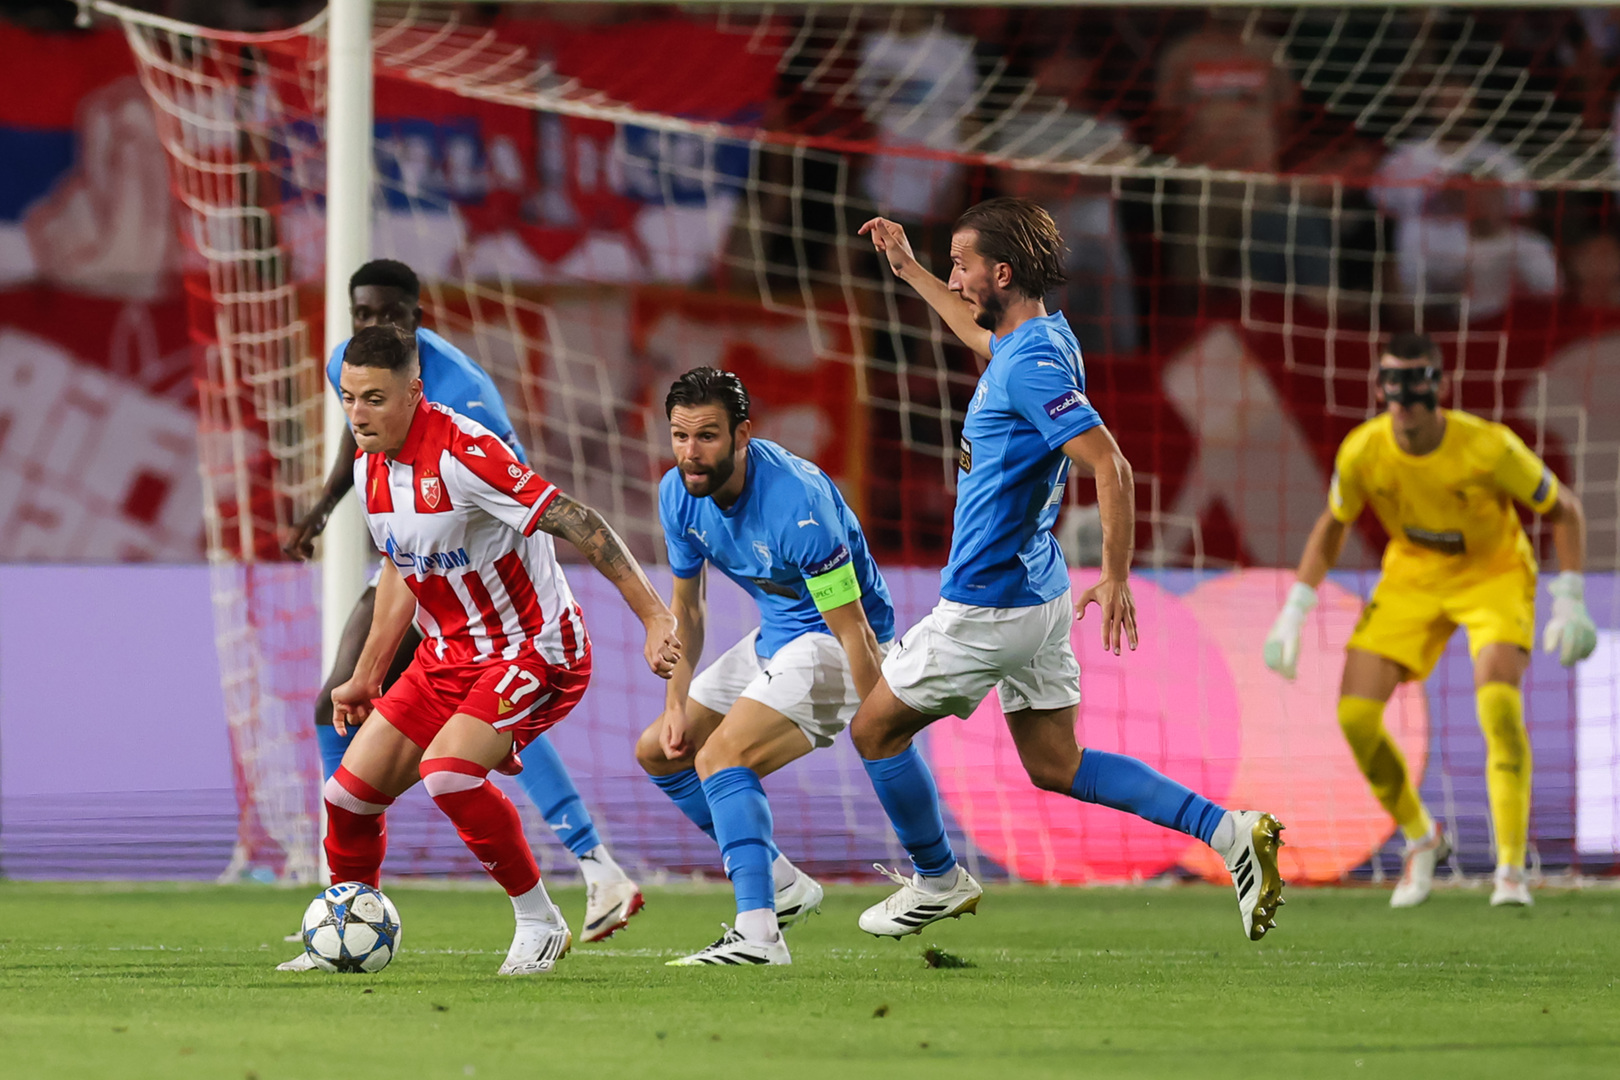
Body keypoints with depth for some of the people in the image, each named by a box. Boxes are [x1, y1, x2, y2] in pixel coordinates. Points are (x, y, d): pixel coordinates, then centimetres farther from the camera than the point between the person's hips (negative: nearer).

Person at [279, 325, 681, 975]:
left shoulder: (460, 453, -25)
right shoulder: (369, 466, 2)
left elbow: (576, 525, -27)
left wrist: (654, 617, -32)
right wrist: (367, 677, 22)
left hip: (532, 651, -8)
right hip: (447, 654, 8)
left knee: (447, 772, -29)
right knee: (349, 794, 2)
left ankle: (539, 923, -11)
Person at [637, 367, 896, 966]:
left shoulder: (796, 502, -31)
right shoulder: (680, 493, -7)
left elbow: (856, 633, -29)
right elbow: (686, 607, 9)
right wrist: (676, 704, -2)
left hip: (831, 643, -9)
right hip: (774, 640, 9)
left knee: (720, 756, -27)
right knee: (659, 752, 13)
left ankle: (758, 935, -36)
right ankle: (780, 885, 21)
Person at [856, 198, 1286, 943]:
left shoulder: (1033, 365, -21)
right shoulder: (1037, 338, 8)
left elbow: (1109, 467, -29)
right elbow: (983, 334, 35)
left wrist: (1116, 577, -29)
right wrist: (908, 272, 39)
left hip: (987, 607, -10)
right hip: (1036, 595, 10)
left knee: (875, 730, 9)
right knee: (1055, 766, 13)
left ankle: (937, 882, 22)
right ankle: (1228, 832, 2)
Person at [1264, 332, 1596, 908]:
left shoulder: (1490, 449, -29)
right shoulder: (1362, 452, -20)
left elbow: (1563, 510, -13)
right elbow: (1331, 527, 1)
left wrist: (1569, 602, -19)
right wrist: (1294, 612, -4)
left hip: (1494, 573, -3)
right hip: (1410, 575, 4)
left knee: (1498, 700, -29)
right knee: (1355, 716, -9)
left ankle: (1511, 870, -21)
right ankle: (1421, 839, 16)